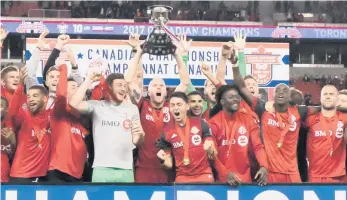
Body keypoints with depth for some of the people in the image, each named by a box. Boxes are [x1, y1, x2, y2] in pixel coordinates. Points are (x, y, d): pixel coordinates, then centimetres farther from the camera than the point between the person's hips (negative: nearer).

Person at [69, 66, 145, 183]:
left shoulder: (132, 108, 14)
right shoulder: (97, 106, 6)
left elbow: (138, 142, 14)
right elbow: (74, 103, -11)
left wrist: (140, 133, -10)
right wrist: (89, 80, -7)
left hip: (126, 170, 3)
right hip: (102, 169, -3)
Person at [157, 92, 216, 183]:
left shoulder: (201, 124, -6)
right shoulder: (166, 131, -4)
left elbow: (214, 156, -2)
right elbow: (170, 164, 1)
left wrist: (211, 151, -24)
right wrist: (163, 160, -19)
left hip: (204, 174, -1)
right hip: (182, 177, 1)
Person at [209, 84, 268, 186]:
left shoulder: (248, 119, 2)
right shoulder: (214, 123, -6)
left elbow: (258, 146, -2)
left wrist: (263, 166, -19)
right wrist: (225, 173, -22)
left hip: (245, 177, 2)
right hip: (222, 178, -2)